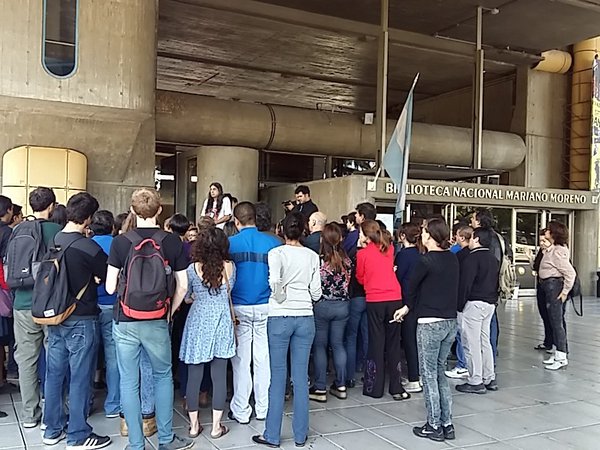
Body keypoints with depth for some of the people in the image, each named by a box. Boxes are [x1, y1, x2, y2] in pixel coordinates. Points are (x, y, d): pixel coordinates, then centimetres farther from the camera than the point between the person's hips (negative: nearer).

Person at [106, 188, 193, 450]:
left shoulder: (121, 242, -7)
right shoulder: (173, 242, -5)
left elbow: (110, 287, -5)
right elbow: (182, 286, -2)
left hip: (125, 321, -1)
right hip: (157, 322, 1)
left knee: (129, 382, 9)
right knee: (163, 376, 18)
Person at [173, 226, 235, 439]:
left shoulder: (193, 268, -8)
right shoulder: (230, 267, -3)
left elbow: (185, 295, 4)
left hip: (198, 322, -1)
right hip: (222, 321, 1)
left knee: (194, 375, 9)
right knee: (219, 375, 6)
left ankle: (194, 425, 18)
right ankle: (216, 426, 13)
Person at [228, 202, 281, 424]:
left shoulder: (229, 244, -6)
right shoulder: (273, 243, -3)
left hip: (239, 308, -1)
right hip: (266, 307, 1)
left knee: (241, 360, 8)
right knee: (264, 359, 10)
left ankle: (241, 411, 15)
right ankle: (264, 408, 20)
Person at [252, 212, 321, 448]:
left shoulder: (277, 253, -6)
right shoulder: (312, 256, 3)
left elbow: (275, 283, -22)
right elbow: (316, 293, 3)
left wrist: (280, 297, -2)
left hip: (280, 317, -3)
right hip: (305, 318, 3)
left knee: (278, 377, 4)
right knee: (301, 377, 9)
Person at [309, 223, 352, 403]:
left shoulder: (318, 260, -15)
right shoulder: (346, 260, -2)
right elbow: (348, 284, 7)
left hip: (321, 305, -4)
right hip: (342, 305, 4)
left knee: (319, 346, 4)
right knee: (338, 344, 13)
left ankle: (320, 389, 7)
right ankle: (340, 386, 18)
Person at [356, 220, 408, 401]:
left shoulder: (362, 254, -4)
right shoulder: (389, 249, 6)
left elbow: (360, 278, 7)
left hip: (375, 301, -3)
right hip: (395, 299, 3)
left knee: (376, 343, 5)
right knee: (393, 343, 10)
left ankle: (374, 388, 11)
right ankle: (396, 388, 12)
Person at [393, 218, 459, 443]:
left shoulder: (426, 260, -14)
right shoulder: (453, 259, 6)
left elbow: (411, 286, -1)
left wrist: (408, 306, 20)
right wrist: (409, 307, 18)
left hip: (429, 323, -7)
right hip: (450, 322, 7)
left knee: (429, 374, 4)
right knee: (440, 372, 16)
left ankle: (434, 426, 11)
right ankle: (447, 424, 19)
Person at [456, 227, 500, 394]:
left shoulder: (472, 258, -14)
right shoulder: (493, 259, 15)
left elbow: (465, 284, -18)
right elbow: (496, 283, 19)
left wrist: (459, 305, -14)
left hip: (473, 304, -9)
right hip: (490, 304, 9)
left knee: (472, 344, -3)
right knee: (485, 342, 15)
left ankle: (475, 382, 1)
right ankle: (489, 379, 20)